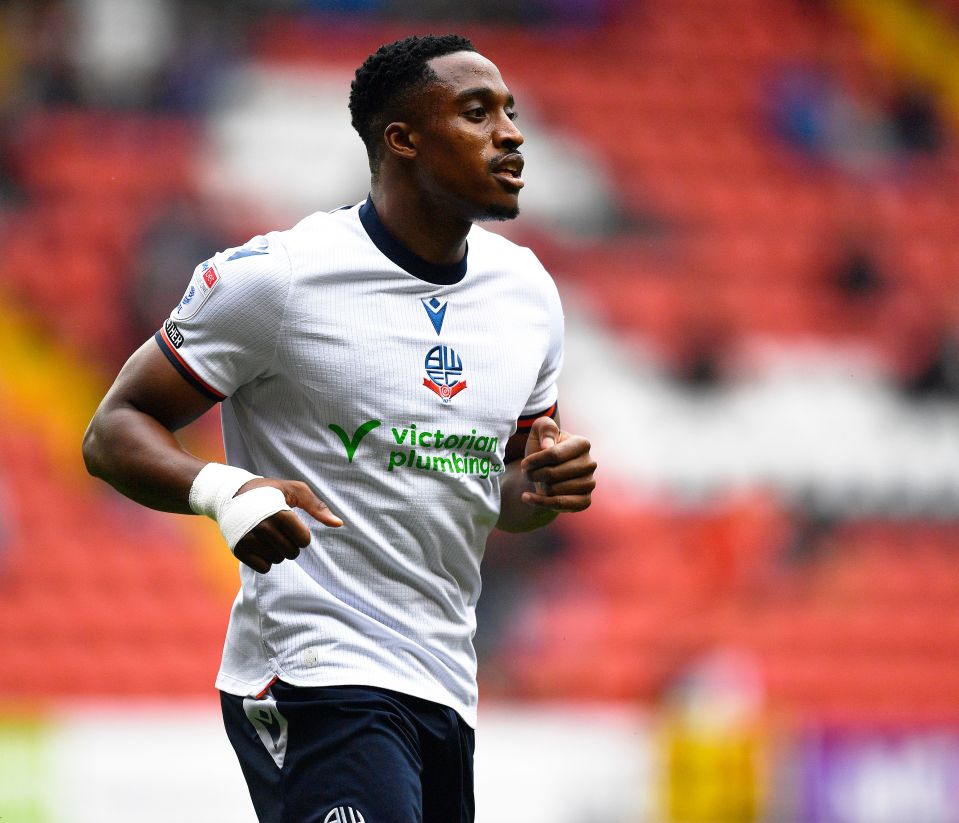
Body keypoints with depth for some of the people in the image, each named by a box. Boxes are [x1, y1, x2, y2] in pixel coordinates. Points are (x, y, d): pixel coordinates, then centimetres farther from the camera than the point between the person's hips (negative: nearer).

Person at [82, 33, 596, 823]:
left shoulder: (527, 290, 11)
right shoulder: (277, 276, -9)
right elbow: (115, 431, -5)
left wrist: (540, 487, 0)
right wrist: (222, 488, -25)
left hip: (446, 690, 7)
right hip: (314, 679, -7)